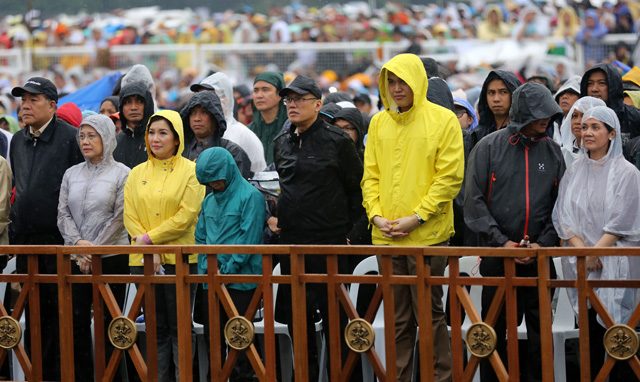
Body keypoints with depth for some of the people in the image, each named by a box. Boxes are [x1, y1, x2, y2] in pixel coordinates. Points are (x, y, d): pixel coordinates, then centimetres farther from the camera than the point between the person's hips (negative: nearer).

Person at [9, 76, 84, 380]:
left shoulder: (71, 138, -7)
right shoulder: (18, 141, 15)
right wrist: (15, 231, 18)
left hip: (59, 240, -7)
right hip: (25, 241, 7)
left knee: (57, 310, -3)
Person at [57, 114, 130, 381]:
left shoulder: (121, 174, -1)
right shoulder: (71, 174, 12)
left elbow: (119, 217, -6)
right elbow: (63, 214, 7)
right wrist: (78, 242, -10)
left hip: (111, 258, -4)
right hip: (76, 260, 4)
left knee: (107, 322, -2)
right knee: (76, 321, 1)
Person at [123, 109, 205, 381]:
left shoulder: (191, 171, -1)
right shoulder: (137, 173, 12)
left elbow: (186, 216, -10)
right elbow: (130, 217, 4)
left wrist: (150, 238, -11)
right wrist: (150, 252, -9)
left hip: (179, 259, -4)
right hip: (143, 260, 4)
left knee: (180, 328, -2)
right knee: (156, 328, 7)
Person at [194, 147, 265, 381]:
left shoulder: (250, 196, -8)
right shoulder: (209, 200, 13)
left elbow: (249, 238, -13)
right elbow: (200, 237, 16)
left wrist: (226, 270, -14)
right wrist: (206, 267, 0)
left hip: (240, 281, -6)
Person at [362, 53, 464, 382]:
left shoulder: (443, 120, -3)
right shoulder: (379, 123, 11)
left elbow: (450, 176, -7)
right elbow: (371, 175, 13)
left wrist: (417, 217, -13)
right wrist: (376, 214, -3)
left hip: (427, 235, -4)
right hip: (386, 237, 4)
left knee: (430, 314, -1)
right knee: (397, 317, 11)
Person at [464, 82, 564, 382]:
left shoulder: (553, 152, 5)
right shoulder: (488, 148, -2)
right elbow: (474, 202, -6)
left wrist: (544, 243, -9)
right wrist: (501, 242, -13)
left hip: (539, 259, 2)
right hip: (496, 258, -2)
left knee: (540, 333, 7)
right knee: (494, 332, 6)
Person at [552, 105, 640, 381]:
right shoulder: (574, 173, 12)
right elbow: (562, 217, 6)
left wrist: (596, 251, -13)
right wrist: (582, 249, -9)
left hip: (614, 265, -4)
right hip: (579, 265, 4)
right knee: (589, 333, 3)